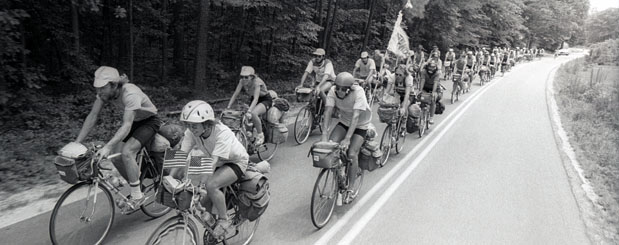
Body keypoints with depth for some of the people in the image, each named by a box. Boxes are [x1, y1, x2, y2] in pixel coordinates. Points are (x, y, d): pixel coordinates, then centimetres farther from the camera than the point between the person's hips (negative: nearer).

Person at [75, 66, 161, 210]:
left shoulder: (130, 94, -34)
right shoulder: (105, 92, -13)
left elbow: (126, 126, -40)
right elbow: (92, 116, -10)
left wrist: (108, 147, -49)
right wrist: (77, 143, -15)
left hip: (149, 121, -7)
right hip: (133, 122, 7)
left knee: (126, 152, -26)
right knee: (115, 157, -6)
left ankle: (137, 196, -10)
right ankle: (136, 188, 16)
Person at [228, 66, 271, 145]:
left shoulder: (257, 81, -31)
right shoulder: (242, 81, -15)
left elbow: (256, 99, -40)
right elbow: (235, 94, -12)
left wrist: (249, 111, -51)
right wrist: (228, 108, -21)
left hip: (265, 100, -7)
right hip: (254, 99, 7)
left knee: (253, 113, -33)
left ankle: (260, 136, -15)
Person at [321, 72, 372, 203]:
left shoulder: (358, 92, -32)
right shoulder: (333, 91, -21)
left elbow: (356, 116, -38)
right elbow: (328, 112, -26)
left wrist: (347, 139, -46)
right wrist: (324, 133, -38)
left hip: (360, 125, -4)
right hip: (344, 122, 4)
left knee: (352, 154, -19)